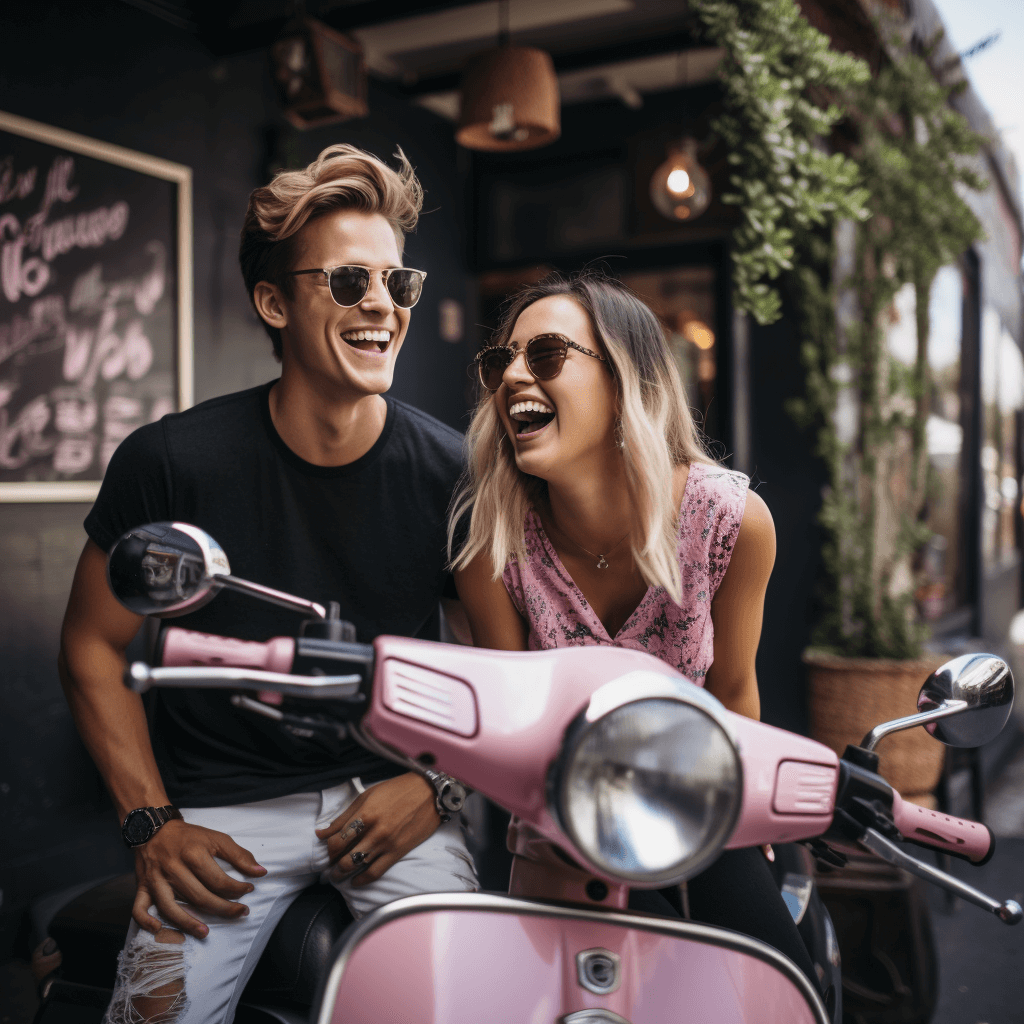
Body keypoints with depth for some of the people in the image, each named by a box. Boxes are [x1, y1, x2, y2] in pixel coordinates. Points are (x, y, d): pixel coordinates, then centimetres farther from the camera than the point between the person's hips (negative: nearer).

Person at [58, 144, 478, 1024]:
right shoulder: (169, 462, -9)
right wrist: (152, 823, -6)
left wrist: (435, 784, -9)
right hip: (225, 803, 0)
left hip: (390, 791, 1)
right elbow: (94, 647, 2)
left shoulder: (452, 473, -6)